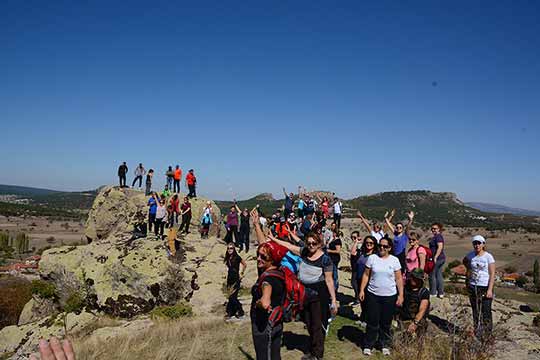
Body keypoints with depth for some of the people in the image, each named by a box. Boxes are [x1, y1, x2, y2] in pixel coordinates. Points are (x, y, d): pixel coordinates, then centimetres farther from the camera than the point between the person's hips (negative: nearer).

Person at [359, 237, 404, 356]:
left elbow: (399, 279, 1)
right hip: (373, 295, 0)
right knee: (372, 322, 5)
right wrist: (362, 290, -3)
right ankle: (368, 345, 20)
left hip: (390, 296, 0)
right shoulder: (372, 258, -2)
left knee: (386, 323, 11)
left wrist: (401, 295, -3)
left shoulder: (394, 260, -2)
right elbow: (366, 275, 3)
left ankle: (385, 345, 29)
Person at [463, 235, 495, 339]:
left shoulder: (488, 257, -10)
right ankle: (477, 334, 25)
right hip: (473, 287, 4)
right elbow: (465, 261, 26)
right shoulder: (470, 255, 1)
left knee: (486, 312, -3)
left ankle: (487, 335, 9)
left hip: (485, 287, -4)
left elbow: (492, 274, -11)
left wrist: (490, 289, -16)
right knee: (475, 311, 13)